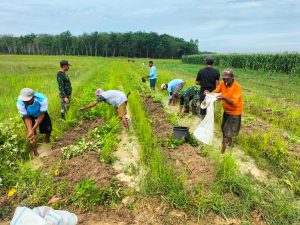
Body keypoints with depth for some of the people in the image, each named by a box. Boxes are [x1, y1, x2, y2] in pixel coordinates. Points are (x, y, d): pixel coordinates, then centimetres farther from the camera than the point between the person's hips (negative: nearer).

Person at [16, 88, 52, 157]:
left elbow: (42, 115, -31)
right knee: (31, 133, -10)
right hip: (28, 115, 0)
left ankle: (47, 137, 29)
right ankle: (34, 150, 12)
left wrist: (33, 129, -38)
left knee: (48, 129, -9)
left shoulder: (42, 99, -42)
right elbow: (27, 118, -26)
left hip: (41, 113, 0)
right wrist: (30, 131, -40)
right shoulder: (20, 103, -37)